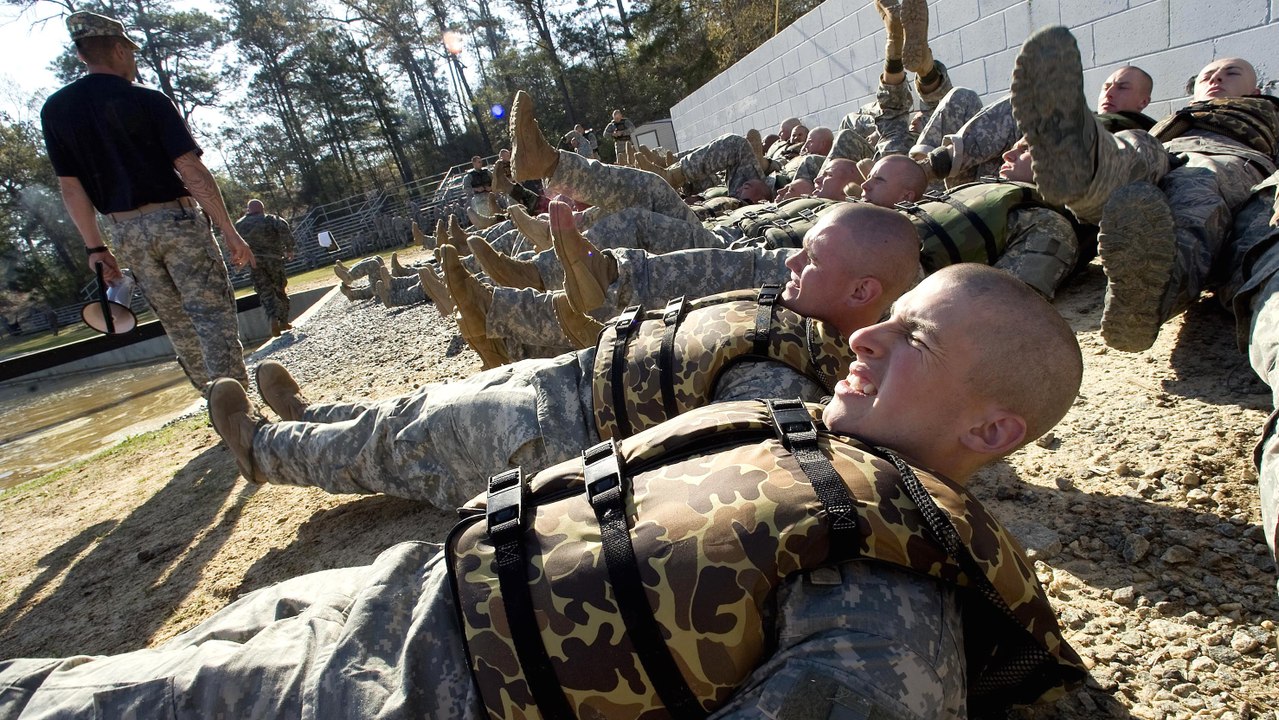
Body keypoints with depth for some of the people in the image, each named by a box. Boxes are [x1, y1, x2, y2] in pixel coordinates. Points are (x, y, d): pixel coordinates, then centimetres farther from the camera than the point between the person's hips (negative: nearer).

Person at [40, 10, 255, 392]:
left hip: (123, 230, 5)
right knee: (213, 314, -5)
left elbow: (70, 186, 6)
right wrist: (229, 230, -11)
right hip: (176, 218, -5)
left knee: (176, 322, 14)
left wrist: (96, 247, 12)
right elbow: (192, 170, -13)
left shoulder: (55, 110, 7)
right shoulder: (147, 100, -6)